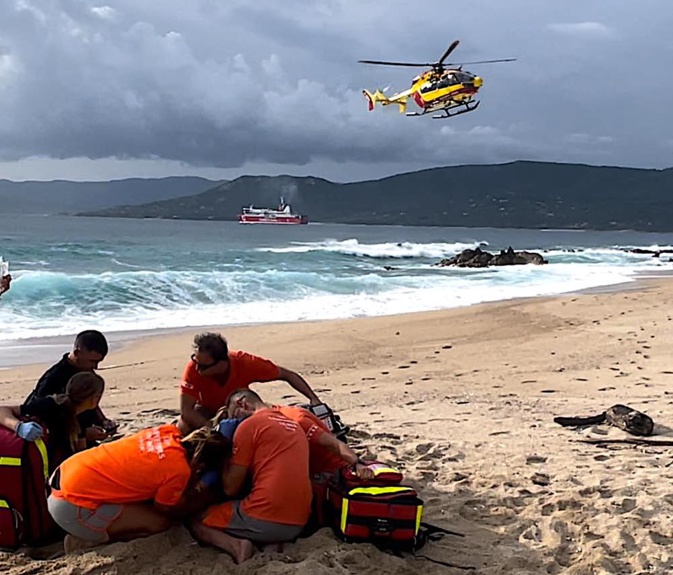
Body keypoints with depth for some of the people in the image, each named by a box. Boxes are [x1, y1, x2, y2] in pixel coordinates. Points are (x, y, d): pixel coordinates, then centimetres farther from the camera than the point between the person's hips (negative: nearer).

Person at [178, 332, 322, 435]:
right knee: (184, 428, -31)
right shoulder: (193, 368, -36)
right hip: (208, 410, -1)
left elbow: (288, 375, -24)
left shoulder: (245, 363, -34)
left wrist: (314, 399, -34)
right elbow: (186, 410, -34)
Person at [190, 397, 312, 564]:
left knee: (196, 522, 17)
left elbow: (230, 488, 0)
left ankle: (235, 545, -10)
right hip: (298, 524, 7)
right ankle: (274, 542, 8)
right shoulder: (294, 426, 20)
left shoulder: (249, 424, -2)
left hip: (263, 520, -7)